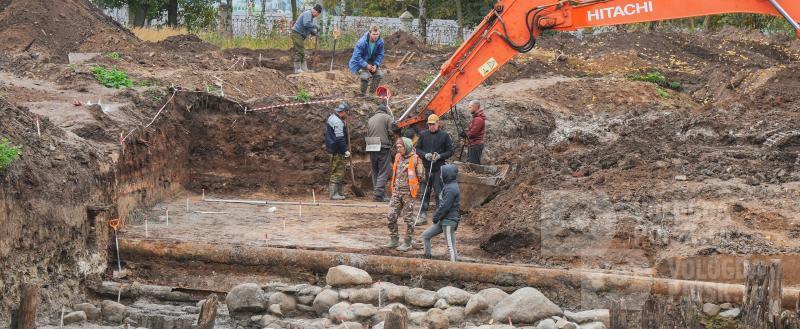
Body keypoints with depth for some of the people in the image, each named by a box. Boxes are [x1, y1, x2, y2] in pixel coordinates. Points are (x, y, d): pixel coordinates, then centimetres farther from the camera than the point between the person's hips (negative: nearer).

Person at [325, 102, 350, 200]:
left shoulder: (332, 118, 16)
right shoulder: (337, 122, -18)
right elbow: (340, 139, -22)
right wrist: (345, 150, -18)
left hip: (332, 149, 11)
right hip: (337, 151, -11)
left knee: (338, 171, 17)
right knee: (337, 172, -8)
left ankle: (338, 192, 24)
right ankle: (334, 194, -8)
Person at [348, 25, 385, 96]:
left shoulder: (380, 42, -15)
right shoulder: (362, 42, -29)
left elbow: (380, 55, -3)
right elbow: (357, 56, -26)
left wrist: (376, 65, -19)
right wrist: (366, 65, -31)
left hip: (371, 62, 5)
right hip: (359, 63, -5)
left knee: (379, 74, -13)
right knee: (365, 75, -28)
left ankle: (372, 92, 5)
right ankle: (363, 94, -6)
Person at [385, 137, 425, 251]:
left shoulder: (415, 159, -10)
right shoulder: (398, 157, 10)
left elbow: (420, 175, -8)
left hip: (408, 192, -6)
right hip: (396, 191, 6)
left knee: (408, 218, 2)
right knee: (391, 216, 3)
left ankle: (408, 242, 10)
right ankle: (394, 240, 15)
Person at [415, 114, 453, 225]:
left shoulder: (444, 136, 0)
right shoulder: (423, 135, 6)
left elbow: (450, 151, 3)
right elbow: (417, 149, 8)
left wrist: (440, 156, -14)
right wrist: (425, 155, -11)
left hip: (439, 169, -2)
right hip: (426, 169, 2)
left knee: (439, 193, -1)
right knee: (424, 192, 7)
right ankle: (423, 216, 14)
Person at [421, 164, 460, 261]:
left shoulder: (451, 189, -18)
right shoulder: (449, 186, 14)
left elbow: (445, 206, -21)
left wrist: (436, 216, -10)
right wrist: (436, 216, 12)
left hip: (449, 221, -11)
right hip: (443, 220, 11)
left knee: (450, 246, -6)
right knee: (425, 235, 12)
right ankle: (427, 258, 16)